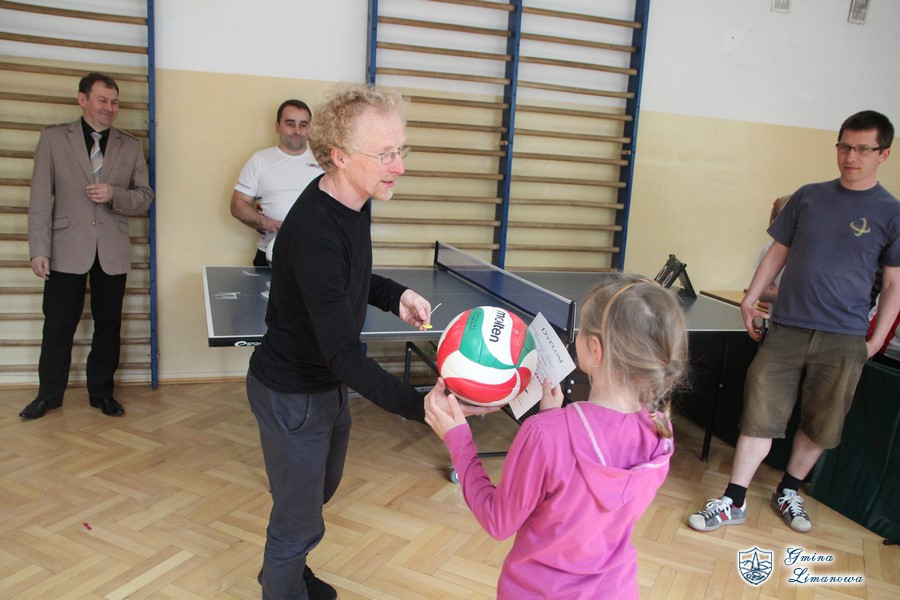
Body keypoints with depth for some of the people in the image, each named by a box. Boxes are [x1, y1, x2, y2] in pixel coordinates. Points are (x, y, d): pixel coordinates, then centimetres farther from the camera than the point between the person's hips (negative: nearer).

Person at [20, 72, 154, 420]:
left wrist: (114, 194, -15)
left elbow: (145, 197, 6)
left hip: (113, 252, 2)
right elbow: (40, 199, -1)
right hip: (67, 250, -1)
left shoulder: (131, 147, 9)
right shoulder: (53, 139, 3)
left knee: (108, 325, 9)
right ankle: (50, 393, 24)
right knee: (58, 325, 6)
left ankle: (101, 391, 24)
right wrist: (39, 250, -9)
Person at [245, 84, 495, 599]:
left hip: (330, 383, 10)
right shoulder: (315, 233, -35)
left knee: (321, 489, 30)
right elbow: (345, 354, -36)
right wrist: (422, 407, -46)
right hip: (292, 396, -10)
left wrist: (395, 296, -6)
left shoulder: (355, 201, -6)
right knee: (300, 521, 9)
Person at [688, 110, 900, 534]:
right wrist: (750, 299, 6)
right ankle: (733, 503, 7)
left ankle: (788, 493, 32)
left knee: (820, 427, 9)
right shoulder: (808, 197, 7)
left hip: (844, 340, -1)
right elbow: (778, 252, 13)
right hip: (786, 329, 1)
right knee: (760, 415, -2)